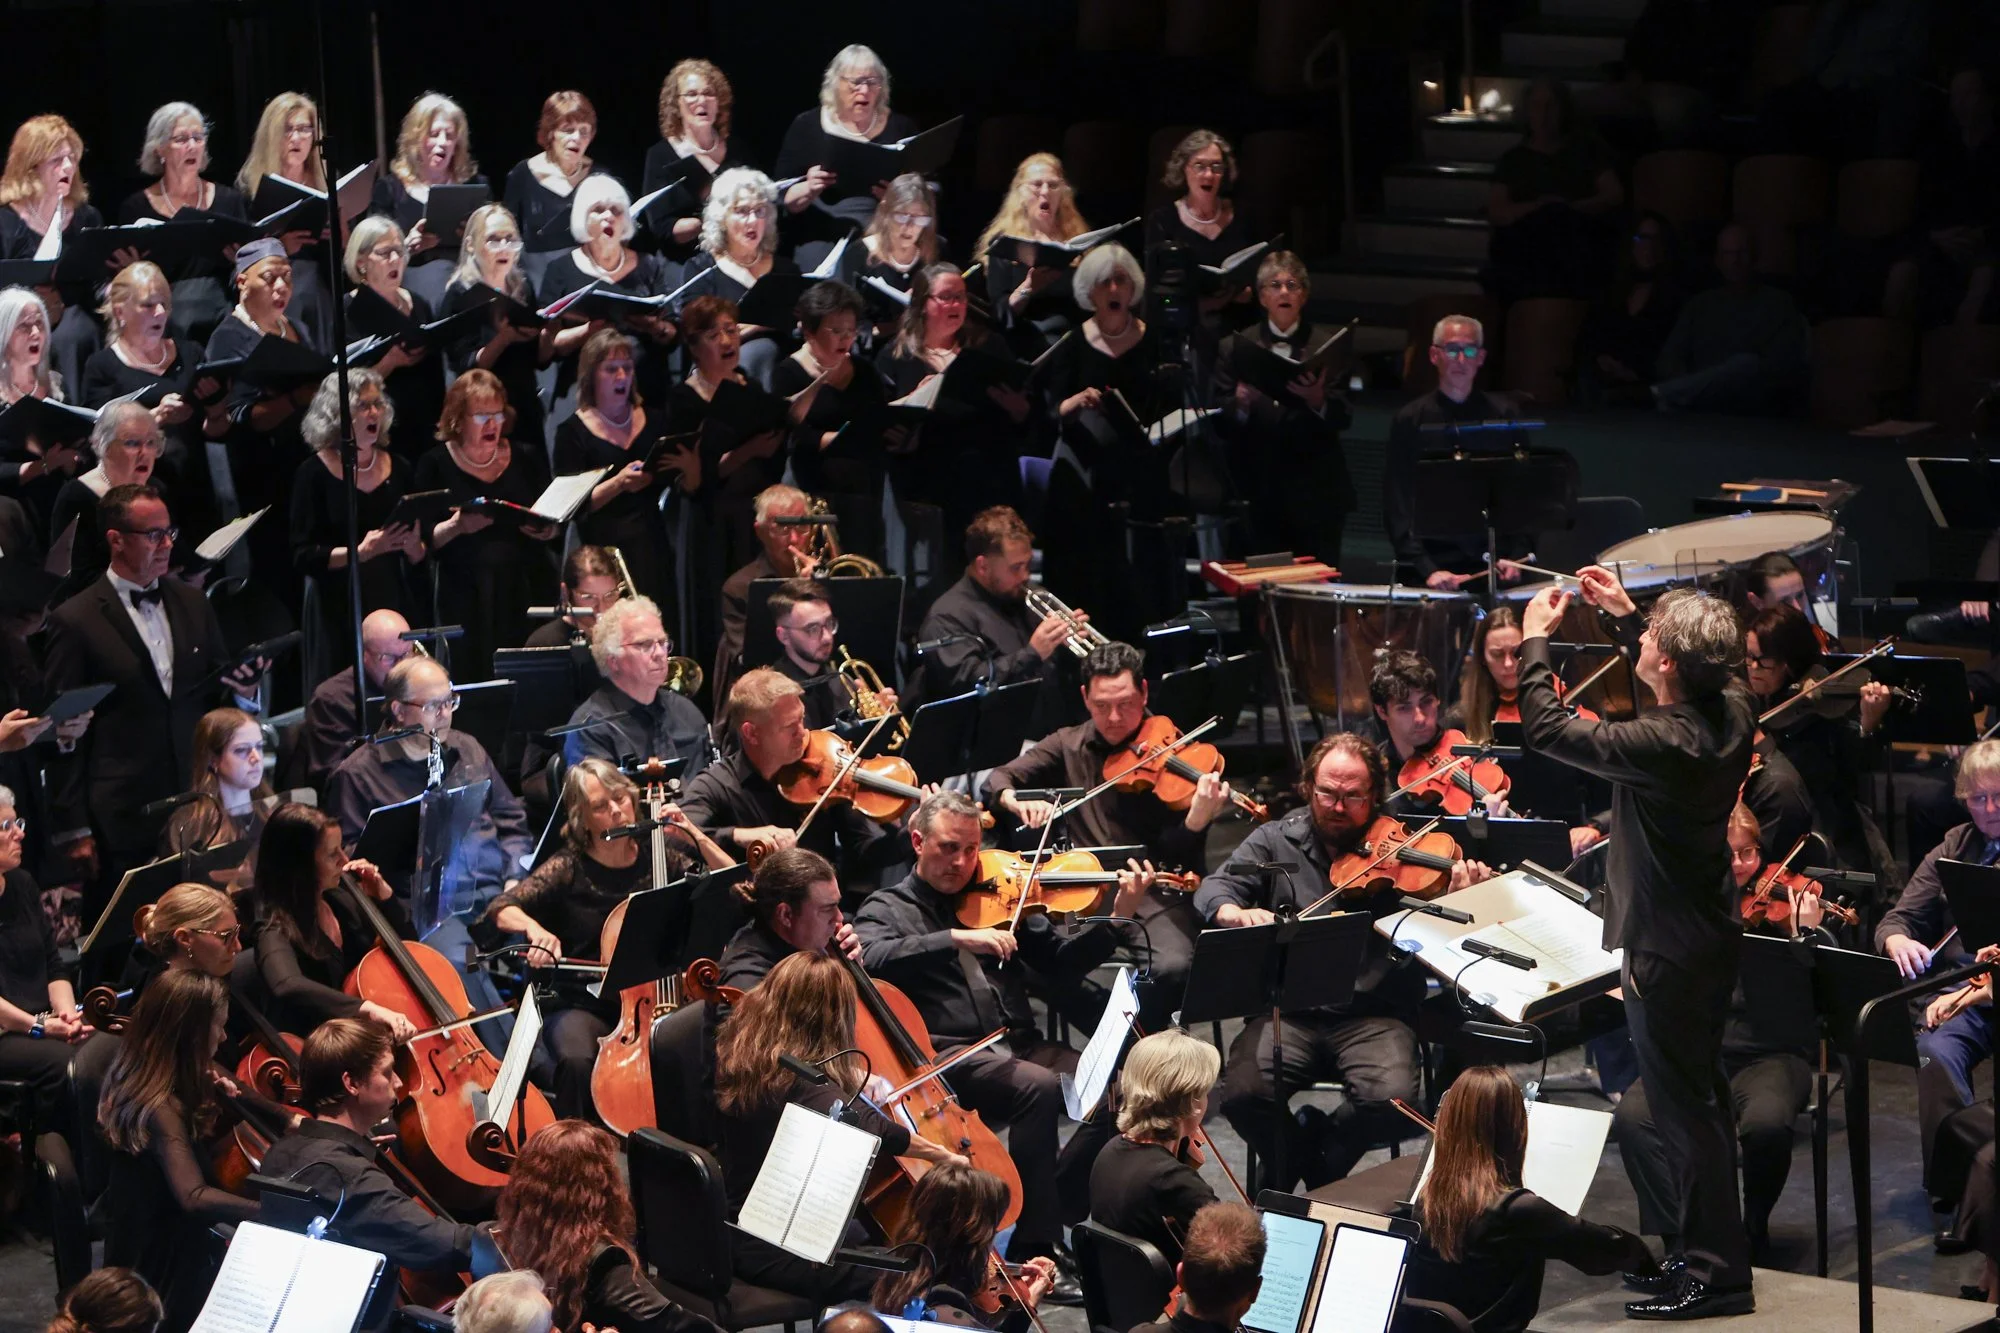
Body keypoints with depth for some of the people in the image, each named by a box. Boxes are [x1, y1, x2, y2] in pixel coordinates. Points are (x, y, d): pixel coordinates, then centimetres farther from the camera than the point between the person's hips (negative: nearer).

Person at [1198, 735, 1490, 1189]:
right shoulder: (1274, 842, 11)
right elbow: (1214, 891, -1)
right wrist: (1235, 913, -25)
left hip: (1374, 1014, -1)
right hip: (1289, 1010, 1)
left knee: (1393, 1098, -28)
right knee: (1242, 1092, -25)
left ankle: (1318, 1164, 4)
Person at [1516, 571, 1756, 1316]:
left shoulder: (1661, 745, -29)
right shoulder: (1731, 712, -5)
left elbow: (1543, 729, -20)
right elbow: (1689, 675, 21)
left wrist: (1535, 640, -7)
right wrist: (1622, 612, 21)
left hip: (1666, 949, -9)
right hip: (1710, 937, 9)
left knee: (1681, 1107, -1)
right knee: (1698, 1096, 20)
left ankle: (1716, 1272, 4)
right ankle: (1708, 1247, 31)